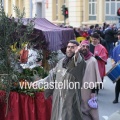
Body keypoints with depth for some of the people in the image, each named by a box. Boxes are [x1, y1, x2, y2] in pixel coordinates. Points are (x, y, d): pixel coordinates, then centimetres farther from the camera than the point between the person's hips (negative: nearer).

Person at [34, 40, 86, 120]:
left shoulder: (80, 63, -10)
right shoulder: (61, 62, 9)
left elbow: (79, 62, -36)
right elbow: (52, 76, 19)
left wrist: (77, 54, -58)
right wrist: (37, 83, 23)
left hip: (71, 100, -6)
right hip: (58, 98, 6)